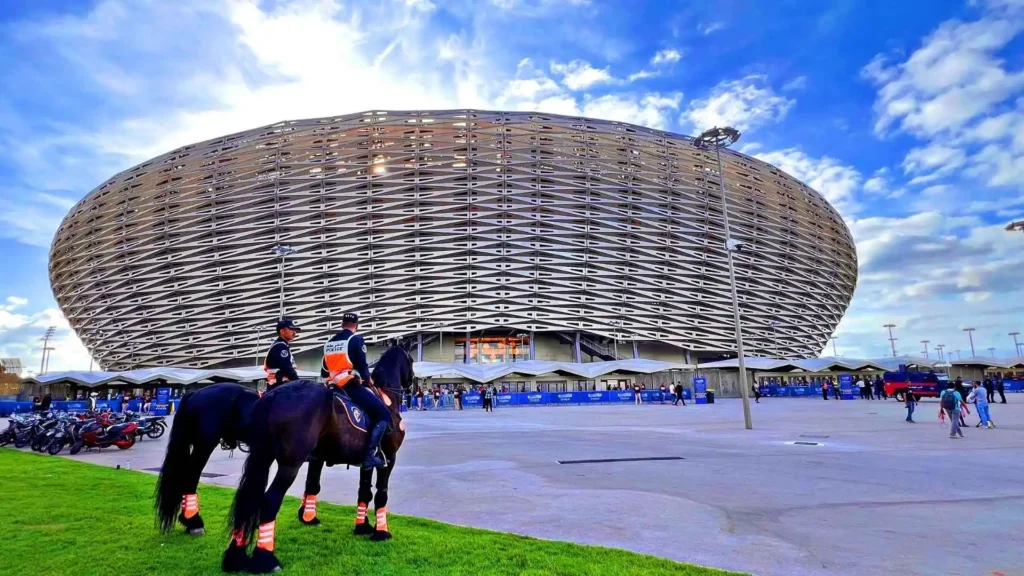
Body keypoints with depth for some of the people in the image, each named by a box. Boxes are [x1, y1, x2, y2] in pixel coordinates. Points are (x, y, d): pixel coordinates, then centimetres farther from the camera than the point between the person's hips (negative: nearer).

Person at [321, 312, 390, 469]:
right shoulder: (356, 339, -6)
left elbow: (324, 372, 19)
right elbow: (362, 365, -12)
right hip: (351, 385, -8)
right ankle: (370, 455, -16)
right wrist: (368, 379, 7)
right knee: (384, 414, -4)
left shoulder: (329, 342, 16)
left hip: (333, 387, 8)